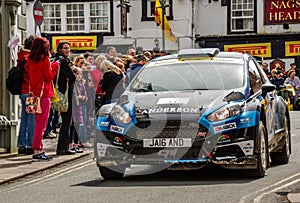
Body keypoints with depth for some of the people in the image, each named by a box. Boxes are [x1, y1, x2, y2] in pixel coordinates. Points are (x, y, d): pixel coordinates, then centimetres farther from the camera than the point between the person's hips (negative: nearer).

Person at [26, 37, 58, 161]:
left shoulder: (31, 60, 11)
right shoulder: (45, 59, -9)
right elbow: (49, 77, -9)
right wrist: (54, 67, 4)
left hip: (34, 94, 8)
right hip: (43, 94, -8)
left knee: (39, 123, 14)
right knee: (41, 124, -6)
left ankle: (39, 151, 16)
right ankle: (37, 152, -7)